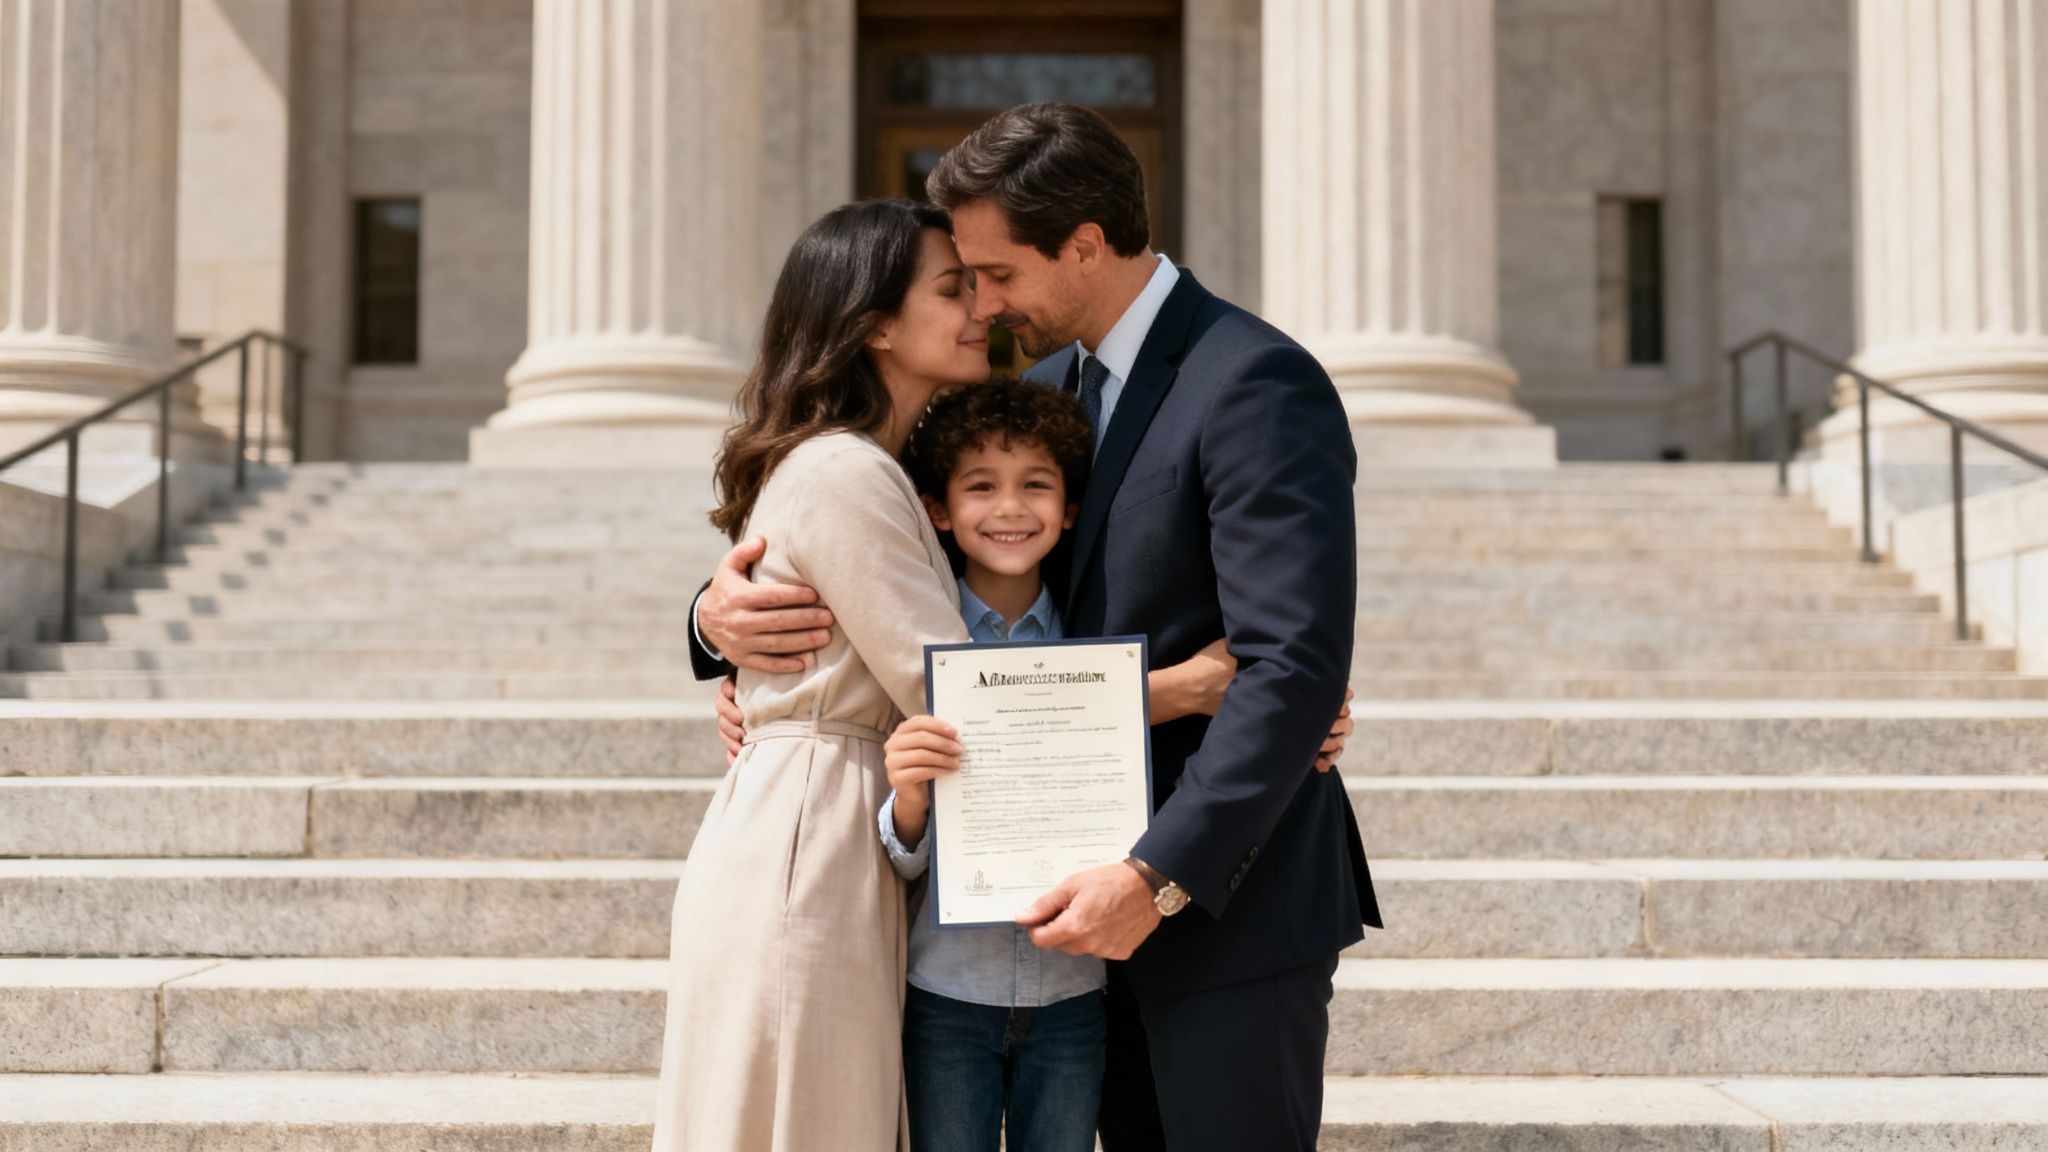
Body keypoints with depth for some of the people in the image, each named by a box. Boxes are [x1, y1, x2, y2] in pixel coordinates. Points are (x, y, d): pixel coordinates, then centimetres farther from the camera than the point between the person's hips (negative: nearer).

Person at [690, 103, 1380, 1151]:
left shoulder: (1257, 385, -16)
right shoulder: (1049, 387, 10)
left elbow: (1295, 667, -24)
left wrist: (1159, 877, -27)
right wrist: (727, 613, -9)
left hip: (1233, 898, -8)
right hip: (1124, 894, 8)